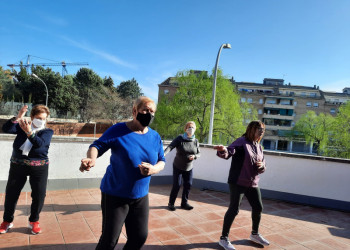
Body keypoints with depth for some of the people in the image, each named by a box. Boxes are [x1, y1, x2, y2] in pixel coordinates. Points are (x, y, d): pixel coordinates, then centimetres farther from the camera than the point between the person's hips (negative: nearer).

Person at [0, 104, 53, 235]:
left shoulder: (47, 131, -4)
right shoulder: (22, 126, 4)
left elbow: (40, 143, -22)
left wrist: (29, 132, -38)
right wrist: (17, 117, -25)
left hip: (39, 168, -1)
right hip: (17, 166, 2)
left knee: (39, 195, 1)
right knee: (11, 193, 10)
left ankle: (34, 221, 22)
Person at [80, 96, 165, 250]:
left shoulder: (155, 137, 1)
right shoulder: (118, 130, -12)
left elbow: (161, 161, 7)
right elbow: (97, 146, -13)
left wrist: (154, 169, -15)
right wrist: (92, 158, -35)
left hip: (140, 197, 5)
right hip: (115, 195, -4)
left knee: (140, 237, 11)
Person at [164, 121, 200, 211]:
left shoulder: (196, 141, -2)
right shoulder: (179, 139, -15)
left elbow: (199, 153, 4)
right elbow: (170, 146, -28)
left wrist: (194, 156, -19)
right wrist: (164, 153, -46)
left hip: (189, 168, 4)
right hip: (178, 167, -4)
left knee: (188, 185, 5)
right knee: (176, 185, -4)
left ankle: (184, 203, 24)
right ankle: (171, 203, 16)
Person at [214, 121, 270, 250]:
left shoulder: (259, 147, 12)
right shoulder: (242, 141, -11)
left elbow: (263, 167, 15)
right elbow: (229, 151, -27)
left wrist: (262, 165, -9)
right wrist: (223, 150, -51)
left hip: (253, 183, 8)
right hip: (238, 182, -8)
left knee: (258, 207, 17)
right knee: (234, 209, -5)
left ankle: (255, 234, 41)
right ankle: (224, 238, 12)